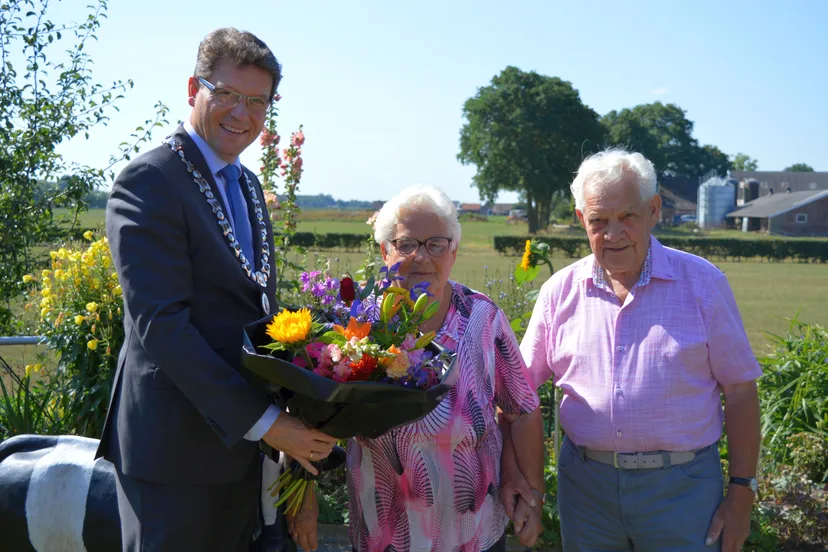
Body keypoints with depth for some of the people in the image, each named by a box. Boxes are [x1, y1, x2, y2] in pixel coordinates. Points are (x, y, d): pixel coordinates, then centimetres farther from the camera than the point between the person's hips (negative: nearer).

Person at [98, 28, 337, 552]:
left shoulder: (247, 184, 12)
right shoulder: (148, 182, -14)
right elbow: (161, 323, -22)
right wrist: (262, 421, -22)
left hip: (244, 437, 8)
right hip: (177, 444, -8)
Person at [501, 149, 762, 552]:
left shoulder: (702, 283, -2)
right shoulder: (560, 292, 3)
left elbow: (740, 390, -1)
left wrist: (742, 493, -4)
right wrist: (512, 469, -4)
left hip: (681, 488, -2)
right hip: (586, 484, 2)